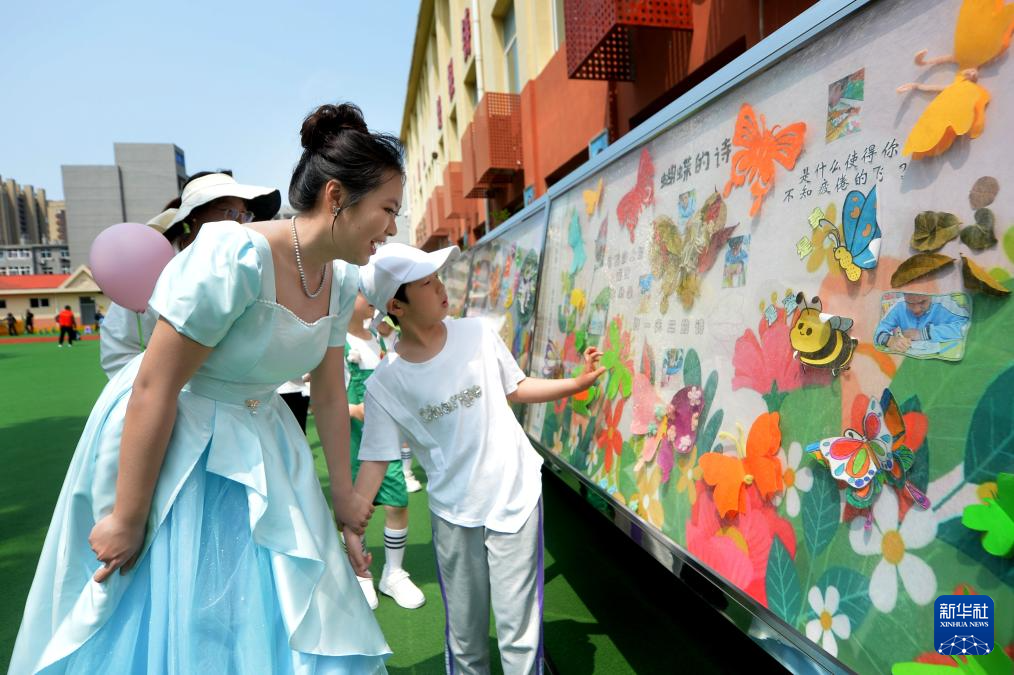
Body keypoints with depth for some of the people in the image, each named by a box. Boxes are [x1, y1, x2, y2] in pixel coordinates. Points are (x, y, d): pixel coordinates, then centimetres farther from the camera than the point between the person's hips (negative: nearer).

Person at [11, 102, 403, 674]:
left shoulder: (341, 280, -5)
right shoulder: (234, 257, -28)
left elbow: (330, 394, 2)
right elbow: (154, 389, -23)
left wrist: (344, 493, 9)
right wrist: (127, 519, -15)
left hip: (257, 447, 6)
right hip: (161, 444, -6)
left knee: (269, 620, 17)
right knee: (172, 626, 11)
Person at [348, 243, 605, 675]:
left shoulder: (477, 334, -8)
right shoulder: (385, 383, -12)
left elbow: (515, 388, 6)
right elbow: (376, 459, -6)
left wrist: (577, 383, 0)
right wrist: (351, 528, -12)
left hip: (514, 497, 0)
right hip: (452, 512, 0)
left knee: (518, 632, 6)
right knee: (464, 635, 18)